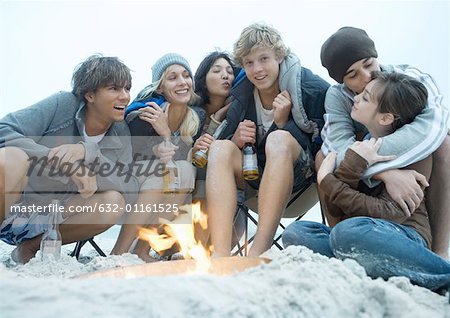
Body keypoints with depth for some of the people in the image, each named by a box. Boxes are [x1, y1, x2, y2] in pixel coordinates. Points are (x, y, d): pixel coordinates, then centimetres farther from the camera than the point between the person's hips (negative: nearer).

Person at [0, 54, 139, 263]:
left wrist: (87, 151, -29)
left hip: (47, 220, 4)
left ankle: (29, 248, -3)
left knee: (113, 203, -22)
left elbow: (131, 190, -16)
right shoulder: (62, 105, -12)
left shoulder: (120, 135, -3)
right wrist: (66, 163, -32)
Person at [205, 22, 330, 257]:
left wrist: (283, 123, -20)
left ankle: (258, 252, -44)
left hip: (298, 171, -3)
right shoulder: (241, 96, 3)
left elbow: (320, 147, -8)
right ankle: (220, 256, -42)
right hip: (256, 174, 4)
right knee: (220, 147, -25)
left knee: (279, 138, -34)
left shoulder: (313, 89, -8)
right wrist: (237, 140, -16)